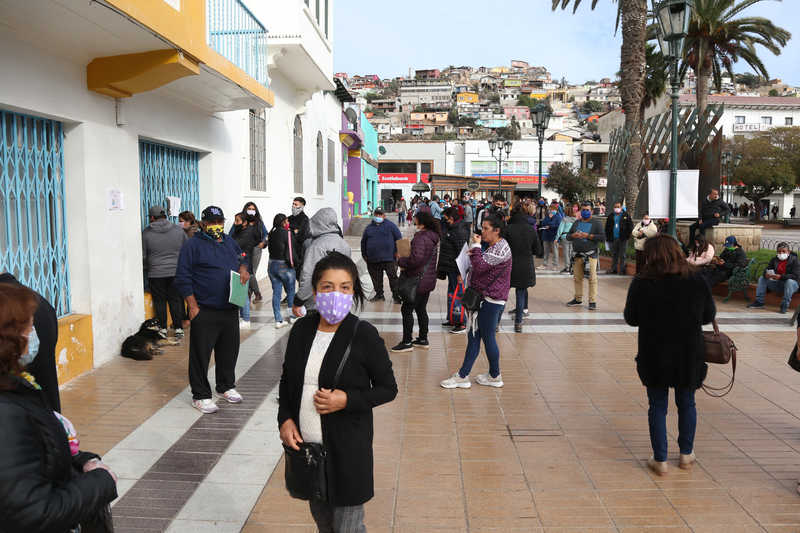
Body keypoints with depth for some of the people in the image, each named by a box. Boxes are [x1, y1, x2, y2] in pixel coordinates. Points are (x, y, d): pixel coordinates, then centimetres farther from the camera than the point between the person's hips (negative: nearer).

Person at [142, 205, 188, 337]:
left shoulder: (146, 233, -5)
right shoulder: (179, 230, 1)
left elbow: (143, 256, 0)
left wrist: (146, 268, 18)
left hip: (156, 273, -2)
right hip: (176, 272, 2)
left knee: (159, 301, 9)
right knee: (176, 300, 8)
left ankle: (163, 328, 14)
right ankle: (178, 328, 9)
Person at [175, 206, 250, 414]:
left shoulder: (230, 243, 14)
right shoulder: (193, 245, -5)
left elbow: (243, 258, 30)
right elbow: (183, 278, -8)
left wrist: (243, 268, 5)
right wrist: (192, 306, -13)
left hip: (230, 310, 6)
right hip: (204, 311, -6)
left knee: (229, 351, 15)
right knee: (200, 354, -1)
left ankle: (226, 386, 33)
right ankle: (201, 395, 11)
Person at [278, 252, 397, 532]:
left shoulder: (364, 335, -14)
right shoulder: (302, 329, -1)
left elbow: (388, 389, -7)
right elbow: (286, 381, 12)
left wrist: (347, 400, -21)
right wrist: (285, 419, -3)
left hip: (347, 450, -5)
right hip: (305, 445, 5)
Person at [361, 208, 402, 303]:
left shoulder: (390, 225, 4)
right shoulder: (369, 228, 14)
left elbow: (399, 238, 4)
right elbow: (363, 242, 22)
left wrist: (397, 252, -2)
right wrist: (364, 255, 17)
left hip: (389, 258, -3)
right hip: (372, 260, 4)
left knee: (393, 277, -5)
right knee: (376, 279, 8)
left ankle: (396, 296, 1)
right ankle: (379, 295, 20)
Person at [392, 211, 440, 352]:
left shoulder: (420, 237, -20)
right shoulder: (433, 237, 11)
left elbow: (416, 259, -30)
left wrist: (400, 261, -14)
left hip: (418, 280, -10)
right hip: (428, 279, 10)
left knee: (406, 310, -1)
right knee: (421, 309, 18)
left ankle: (407, 342, 3)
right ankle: (423, 340, 25)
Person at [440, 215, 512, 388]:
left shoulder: (501, 247, -16)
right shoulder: (493, 246, 17)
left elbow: (480, 266, -23)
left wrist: (475, 247, -12)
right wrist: (474, 255, 7)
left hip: (492, 300, -10)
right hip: (485, 298, 10)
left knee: (488, 337, 0)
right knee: (473, 336, 10)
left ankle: (495, 377, 17)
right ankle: (463, 376, 14)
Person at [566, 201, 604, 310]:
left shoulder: (596, 222, 2)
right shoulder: (577, 222, 17)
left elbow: (602, 236, -7)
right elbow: (568, 236, 19)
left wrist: (588, 236, -16)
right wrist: (573, 235, -4)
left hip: (591, 255, -5)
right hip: (578, 254, 5)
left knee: (592, 278, -8)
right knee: (577, 277, 9)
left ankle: (592, 301, -4)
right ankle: (578, 299, 22)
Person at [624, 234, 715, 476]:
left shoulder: (641, 284, -13)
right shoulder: (696, 282, -8)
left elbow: (631, 319, -4)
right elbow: (709, 316, 4)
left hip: (654, 356, -2)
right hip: (689, 356, 2)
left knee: (657, 406, 11)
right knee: (687, 403, 20)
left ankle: (660, 460, 15)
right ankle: (686, 454, 32)